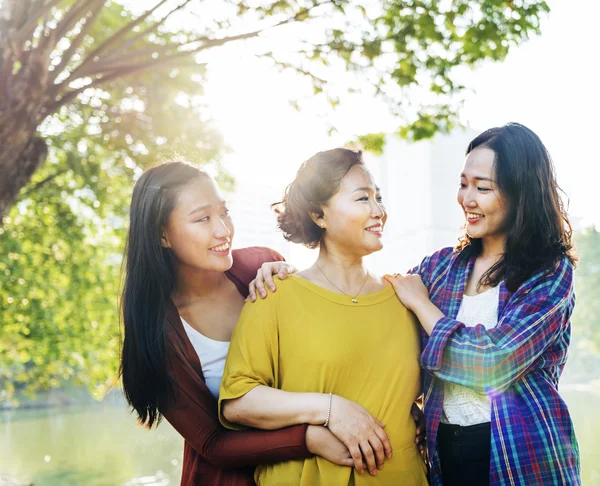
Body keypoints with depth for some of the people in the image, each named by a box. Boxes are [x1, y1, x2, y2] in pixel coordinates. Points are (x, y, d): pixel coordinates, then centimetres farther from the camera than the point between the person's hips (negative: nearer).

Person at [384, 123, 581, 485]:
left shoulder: (551, 273, -8)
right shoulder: (440, 266, 3)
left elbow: (494, 361, -21)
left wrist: (421, 303, -10)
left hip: (521, 455, -4)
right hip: (443, 447, 4)